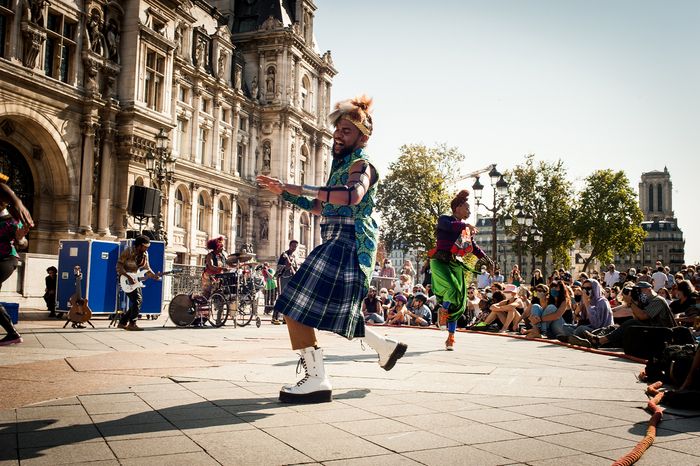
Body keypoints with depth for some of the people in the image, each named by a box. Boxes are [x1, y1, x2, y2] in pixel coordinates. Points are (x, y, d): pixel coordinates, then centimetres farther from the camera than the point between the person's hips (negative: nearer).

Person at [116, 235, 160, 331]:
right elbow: (119, 265, -17)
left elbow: (147, 268, 8)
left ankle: (122, 322, 18)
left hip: (136, 279, 8)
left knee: (135, 302, 6)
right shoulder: (128, 251, -16)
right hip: (125, 279, -8)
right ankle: (132, 324, -13)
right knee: (138, 299, -18)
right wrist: (128, 277, -25)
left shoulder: (145, 254, 3)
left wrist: (154, 276, -10)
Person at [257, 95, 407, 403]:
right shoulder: (342, 165, 24)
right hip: (338, 246, 10)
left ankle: (317, 380, -10)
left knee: (297, 311, -14)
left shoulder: (361, 164, -6)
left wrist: (305, 189, -27)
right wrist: (284, 192, 22)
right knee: (332, 312, 18)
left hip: (346, 247, -10)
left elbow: (353, 195, -31)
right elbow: (320, 208, 31)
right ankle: (385, 345, 32)